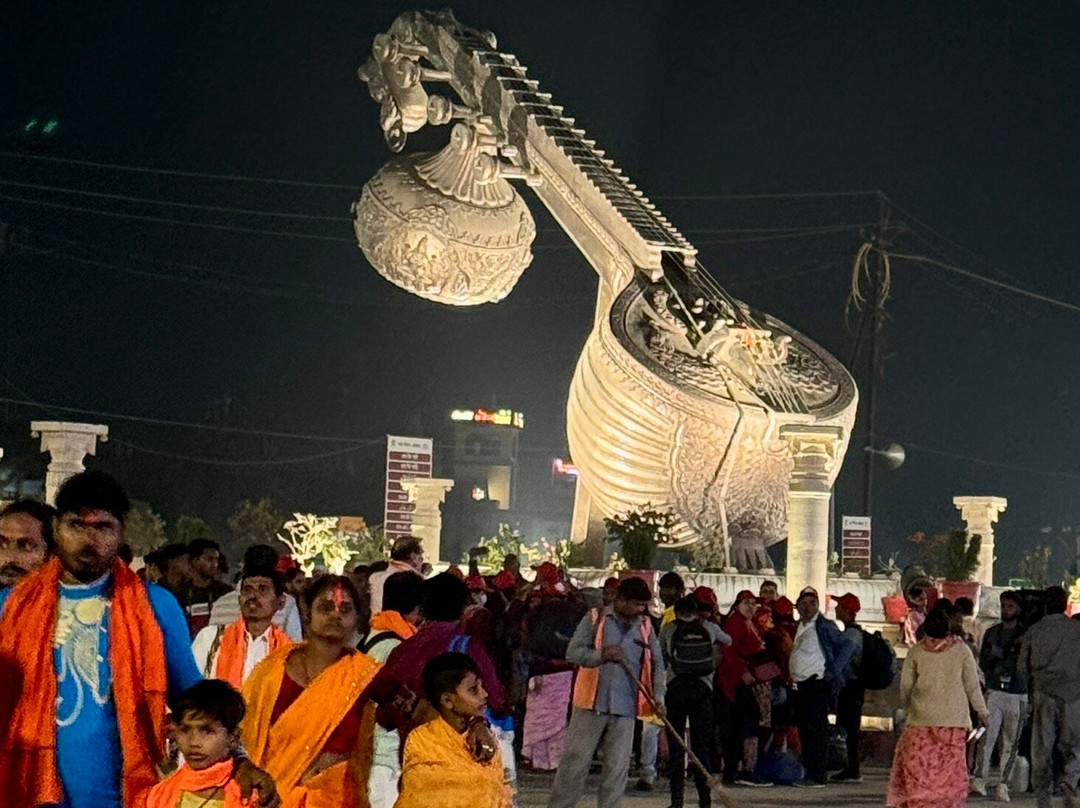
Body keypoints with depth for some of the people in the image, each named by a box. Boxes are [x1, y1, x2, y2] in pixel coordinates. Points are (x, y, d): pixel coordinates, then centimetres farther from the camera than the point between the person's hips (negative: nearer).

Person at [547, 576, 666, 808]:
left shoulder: (645, 626, 9)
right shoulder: (594, 619, 1)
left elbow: (657, 662, 13)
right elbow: (573, 652, -6)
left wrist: (658, 696, 0)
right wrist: (601, 655, -22)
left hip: (625, 709, 3)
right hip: (592, 703, -3)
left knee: (617, 767, 3)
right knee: (575, 762, 1)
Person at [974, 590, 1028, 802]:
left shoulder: (1026, 635, 5)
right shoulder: (991, 633, 15)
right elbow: (982, 662, 14)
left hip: (1018, 696, -1)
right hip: (994, 691, 1)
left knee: (1011, 742, 0)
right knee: (988, 736, -12)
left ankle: (1003, 785, 4)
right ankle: (980, 778, -14)